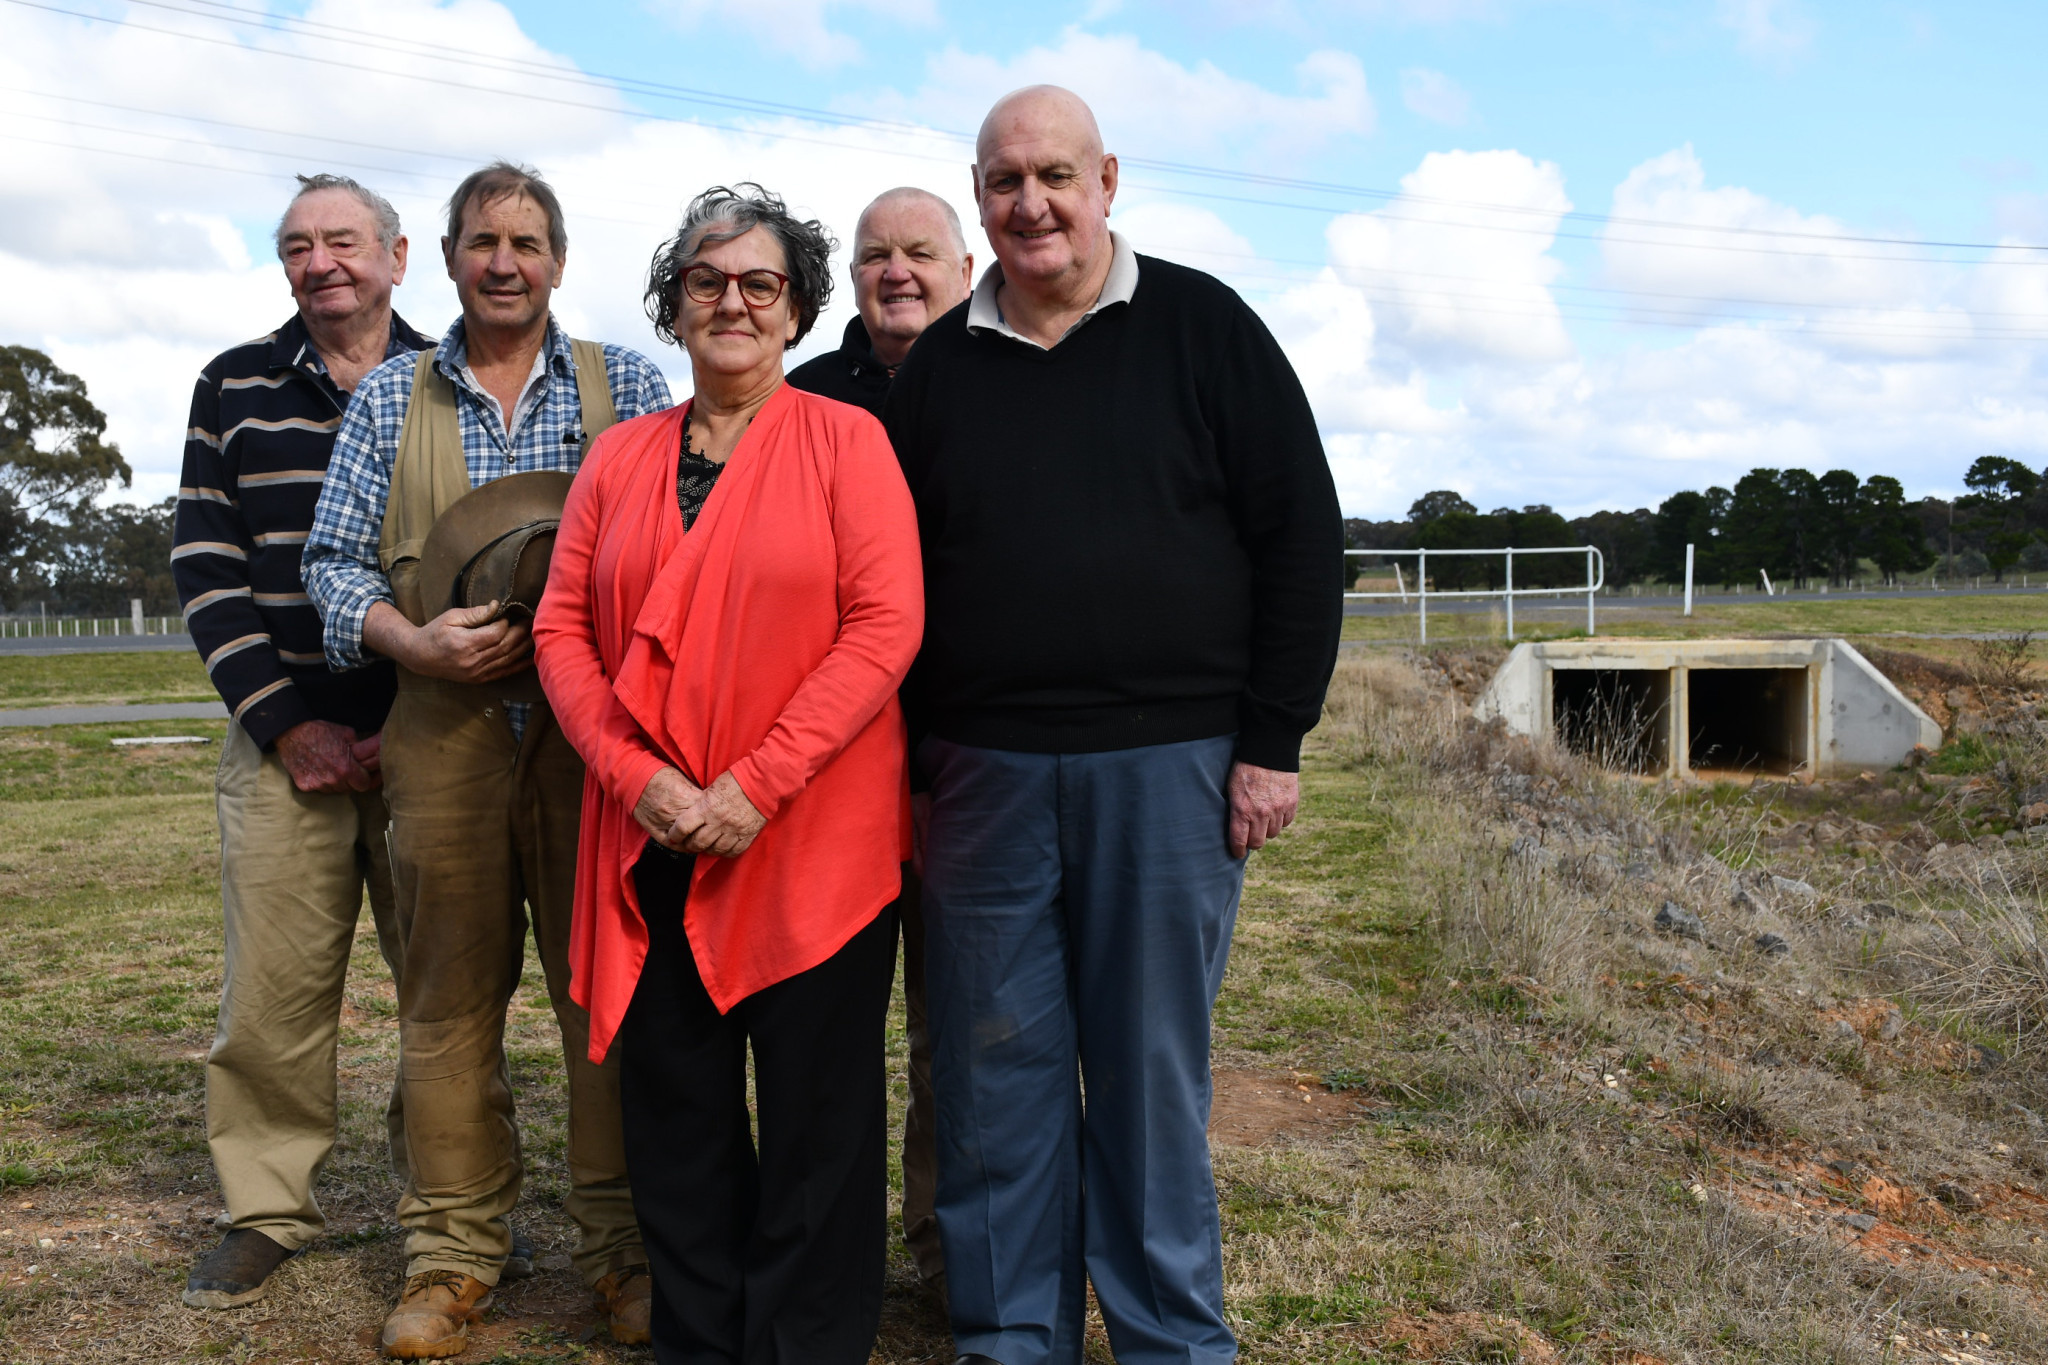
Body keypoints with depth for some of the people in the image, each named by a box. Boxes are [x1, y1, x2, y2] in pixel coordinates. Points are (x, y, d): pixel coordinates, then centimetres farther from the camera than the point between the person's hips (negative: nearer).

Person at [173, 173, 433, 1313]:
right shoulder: (234, 388, 10)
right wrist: (285, 723, -5)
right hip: (283, 741, 1)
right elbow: (208, 567, 5)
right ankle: (271, 1210, 19)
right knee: (272, 991, 2)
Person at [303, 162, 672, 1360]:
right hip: (444, 730, 2)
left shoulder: (628, 385, 9)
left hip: (596, 723, -1)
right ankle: (455, 1251, 17)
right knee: (449, 994, 6)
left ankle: (626, 1246, 13)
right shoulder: (390, 397, 13)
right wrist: (416, 641, -8)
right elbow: (335, 561, 10)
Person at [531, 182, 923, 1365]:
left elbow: (886, 624, -10)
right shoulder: (620, 458, 12)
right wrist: (636, 777, -8)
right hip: (656, 841, 4)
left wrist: (757, 786, -16)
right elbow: (564, 626, 7)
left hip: (812, 838, -4)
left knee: (816, 1115, 5)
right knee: (674, 1110, 11)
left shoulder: (845, 440, 0)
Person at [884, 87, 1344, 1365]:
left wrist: (1273, 741, -6)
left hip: (1167, 767, -2)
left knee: (1154, 1066, 6)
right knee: (997, 1067, 8)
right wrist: (902, 760, 9)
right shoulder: (938, 367, 11)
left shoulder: (1203, 328, 2)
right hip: (980, 772, 3)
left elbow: (1302, 537, 0)